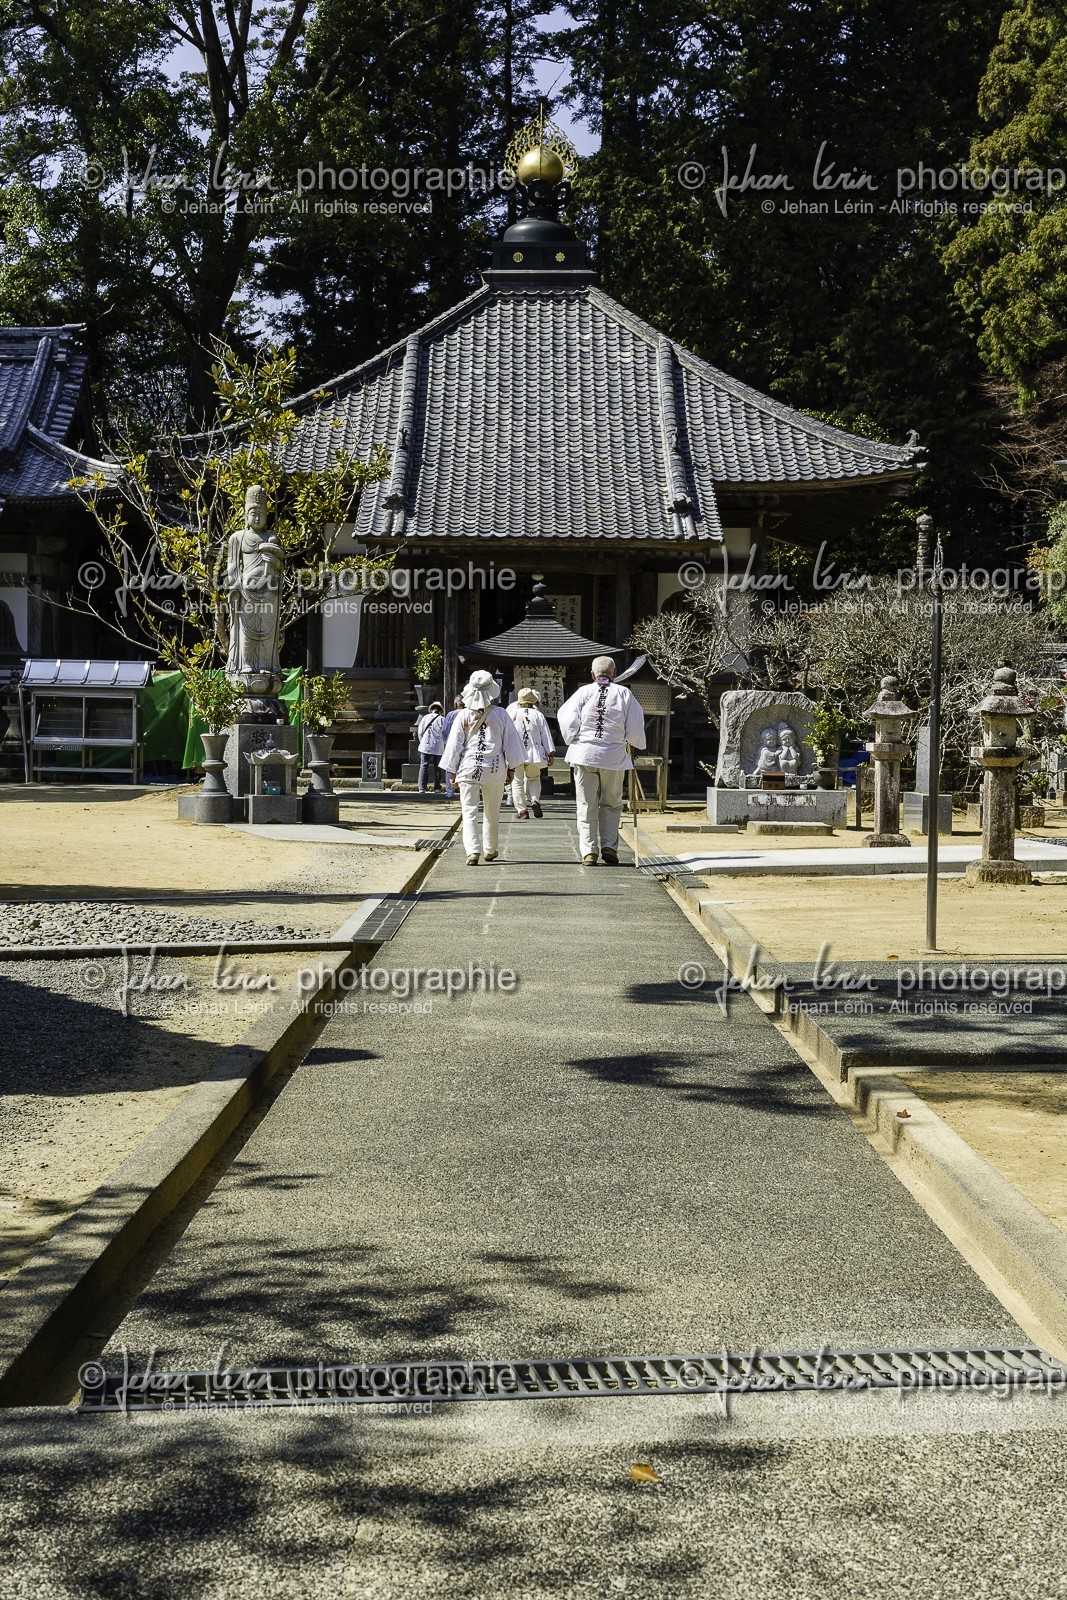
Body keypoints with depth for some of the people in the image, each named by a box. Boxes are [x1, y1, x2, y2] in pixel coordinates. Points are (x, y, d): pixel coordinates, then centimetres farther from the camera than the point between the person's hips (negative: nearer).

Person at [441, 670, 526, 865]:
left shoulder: (463, 716, -2)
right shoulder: (500, 714, -2)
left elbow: (454, 744, 1)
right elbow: (511, 741, 3)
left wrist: (451, 771, 9)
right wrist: (511, 767, 13)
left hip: (468, 769, -1)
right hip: (495, 769, 1)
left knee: (469, 812, -1)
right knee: (492, 813, 16)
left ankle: (472, 851, -17)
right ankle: (490, 850, 29)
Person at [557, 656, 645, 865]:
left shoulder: (584, 692, 0)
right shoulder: (623, 693, 1)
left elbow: (566, 717, -6)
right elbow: (636, 725, 2)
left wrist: (573, 740, 8)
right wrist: (634, 744, 19)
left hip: (584, 754, 0)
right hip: (614, 756, 0)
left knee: (587, 805, 5)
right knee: (611, 805, 14)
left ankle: (589, 851, 0)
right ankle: (609, 846, 4)